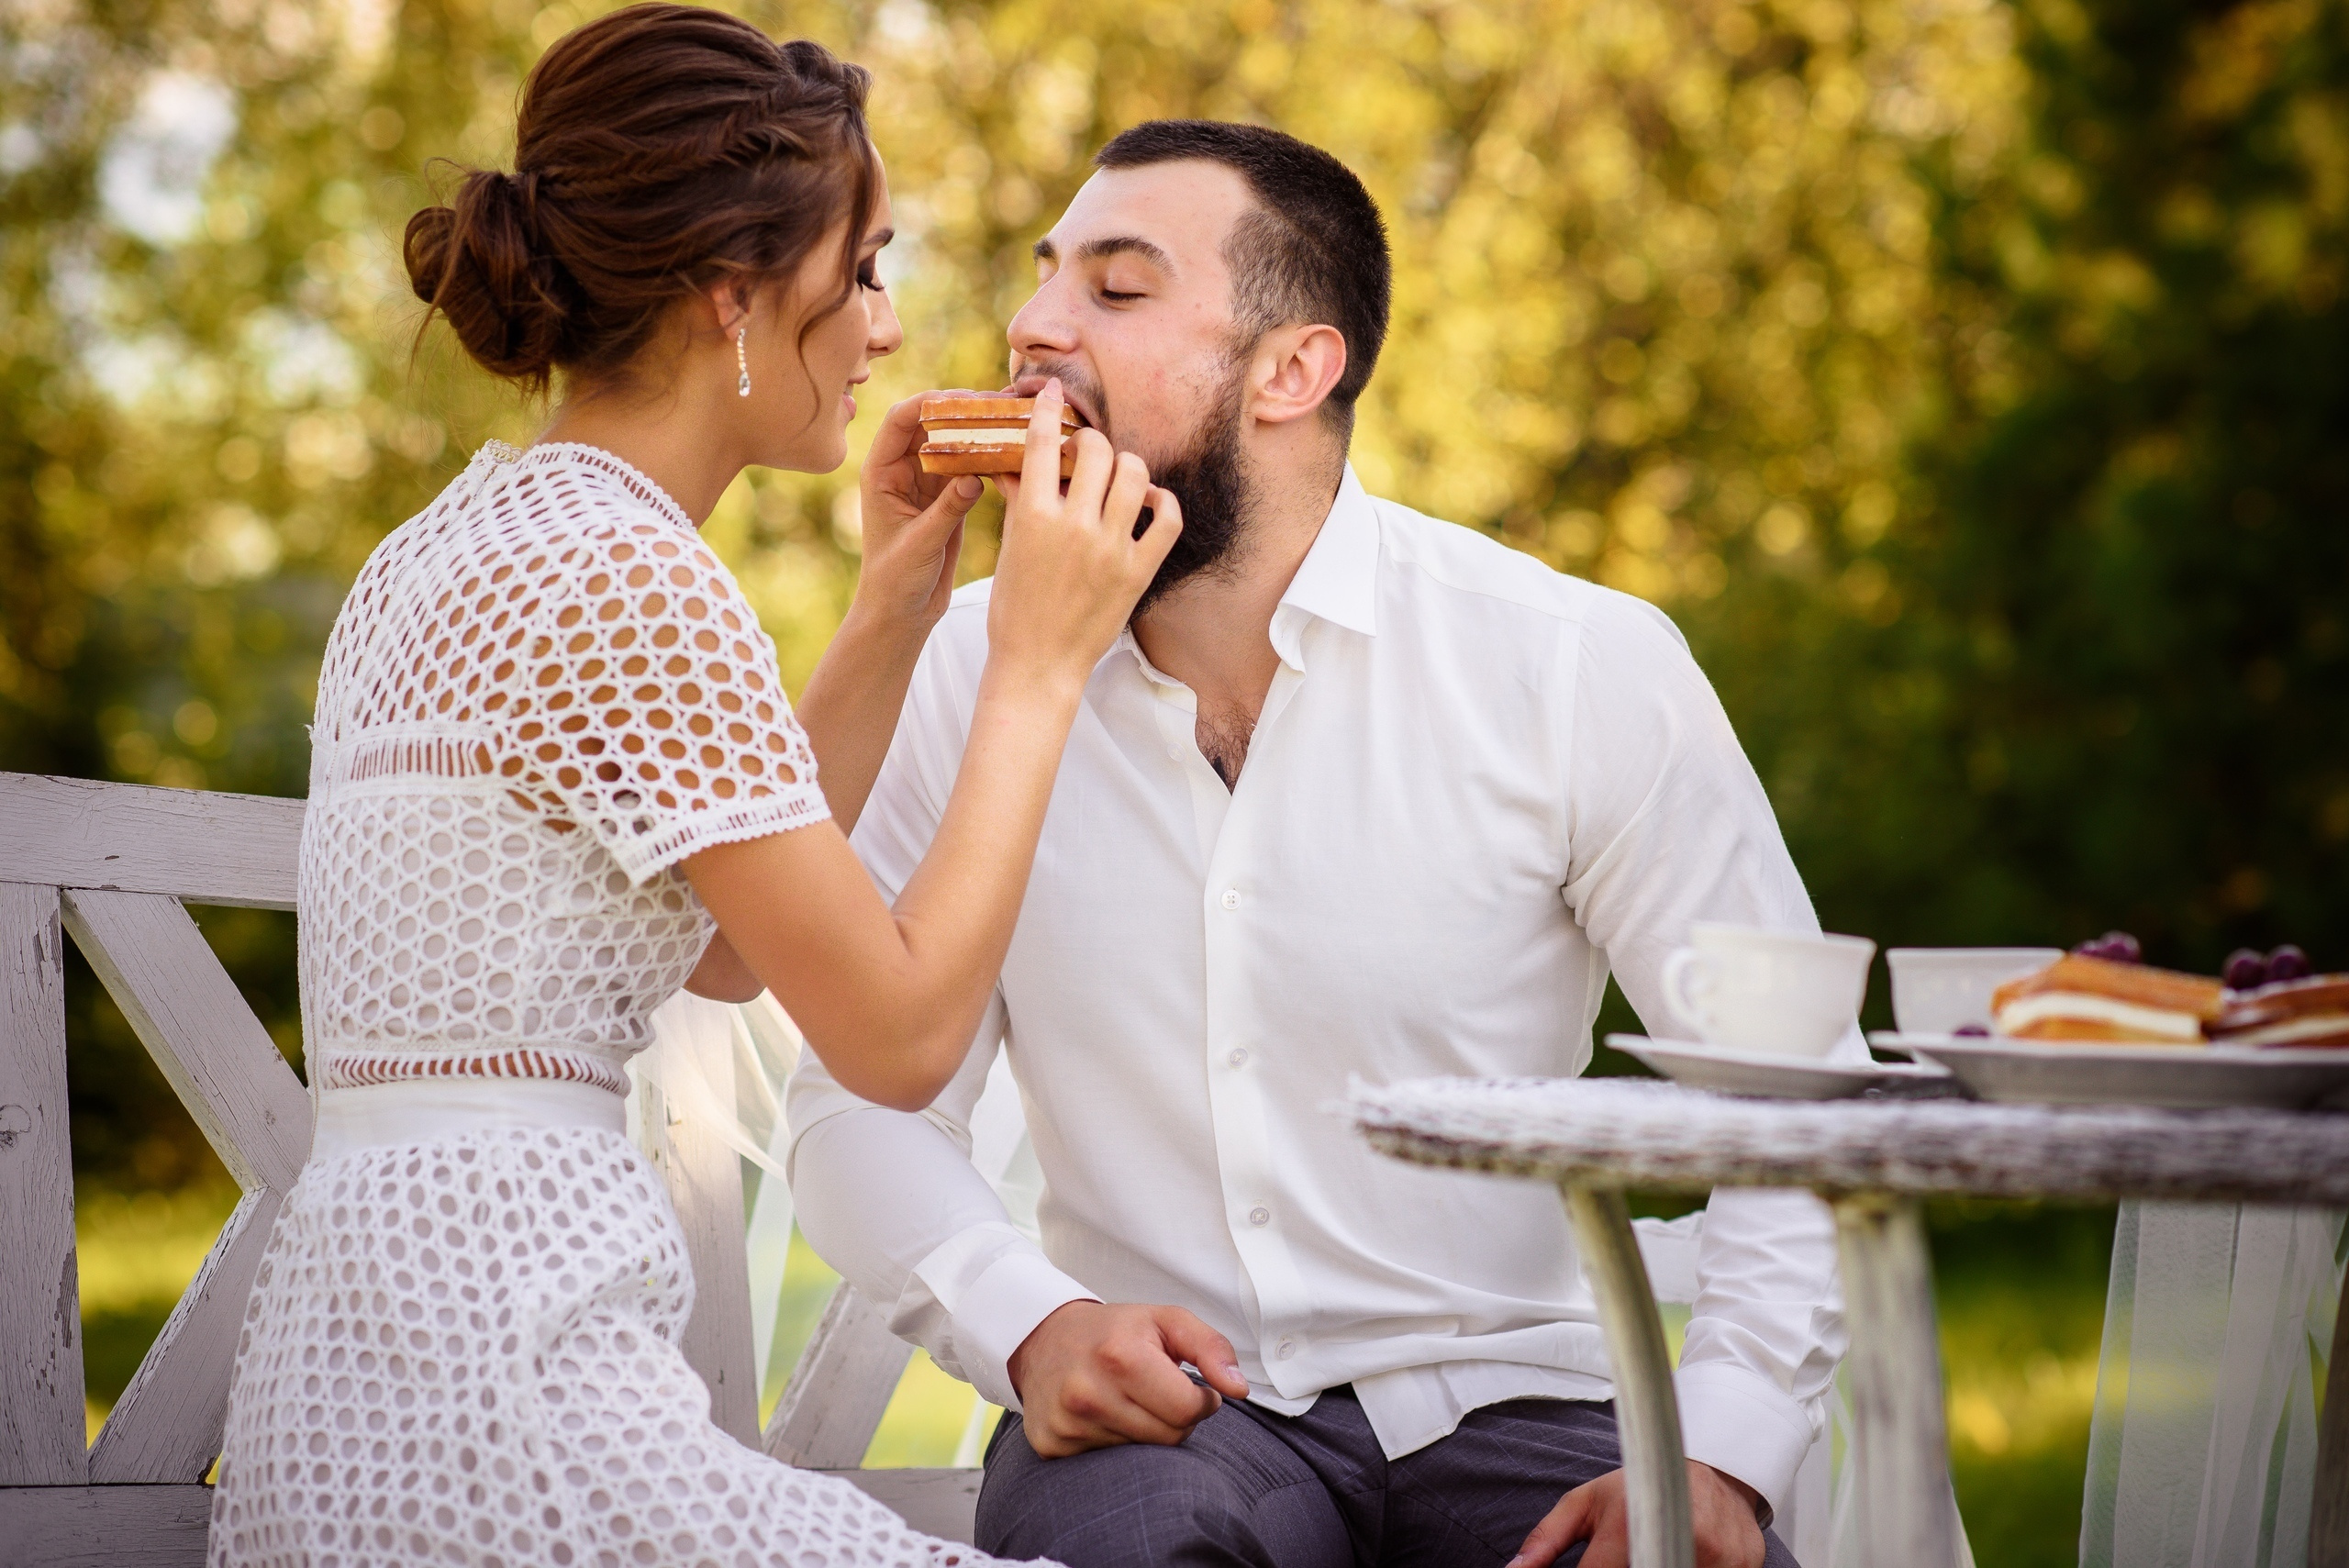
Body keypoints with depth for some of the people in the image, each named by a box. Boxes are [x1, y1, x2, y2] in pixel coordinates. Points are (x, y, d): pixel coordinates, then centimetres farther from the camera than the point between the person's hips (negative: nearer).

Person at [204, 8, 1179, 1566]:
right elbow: (901, 1031, -11)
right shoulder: (628, 582, -13)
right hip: (498, 1367, -10)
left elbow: (727, 946, 22)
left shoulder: (440, 556, 16)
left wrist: (890, 618, 18)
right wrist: (1038, 667, -3)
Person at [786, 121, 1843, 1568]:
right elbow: (864, 1101, 5)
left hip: (1505, 1404, 0)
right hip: (1153, 1411, 1)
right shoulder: (963, 673, 2)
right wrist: (1026, 1325, -16)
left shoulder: (1581, 666, -4)